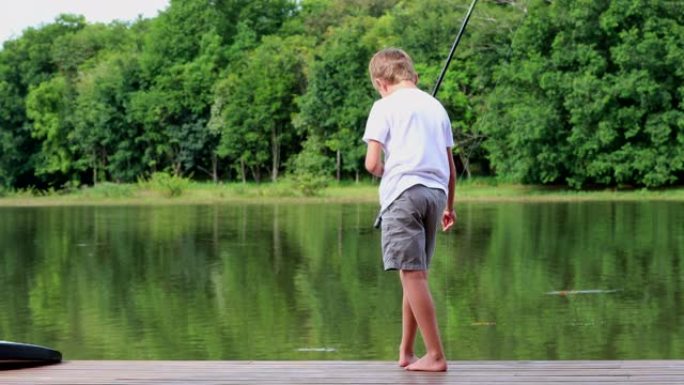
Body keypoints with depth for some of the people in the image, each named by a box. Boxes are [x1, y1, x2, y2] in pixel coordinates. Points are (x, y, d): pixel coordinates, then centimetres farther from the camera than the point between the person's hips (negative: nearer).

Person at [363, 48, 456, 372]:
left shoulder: (385, 106, 1)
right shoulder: (435, 106, 18)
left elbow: (372, 163, -6)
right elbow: (451, 166, 19)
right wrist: (449, 207, 29)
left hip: (403, 190, -6)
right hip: (436, 192, 6)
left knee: (413, 274, -6)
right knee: (413, 273, 15)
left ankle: (435, 355, -10)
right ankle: (406, 353, 20)